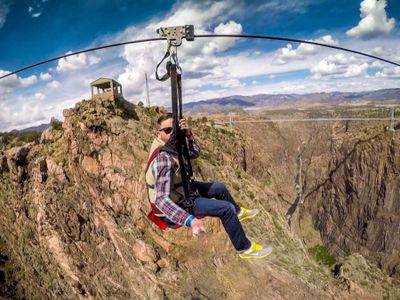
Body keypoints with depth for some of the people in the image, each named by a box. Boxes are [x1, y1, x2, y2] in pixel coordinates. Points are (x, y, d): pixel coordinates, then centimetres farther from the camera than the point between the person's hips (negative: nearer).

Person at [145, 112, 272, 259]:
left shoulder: (173, 144, -9)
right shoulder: (162, 158, -36)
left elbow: (195, 153, 4)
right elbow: (161, 199, -44)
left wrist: (189, 134, -18)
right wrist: (190, 220, -57)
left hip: (182, 188, 9)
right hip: (177, 202, -9)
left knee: (220, 187, 21)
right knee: (227, 209, -13)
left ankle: (238, 212, 49)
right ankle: (245, 248, 8)